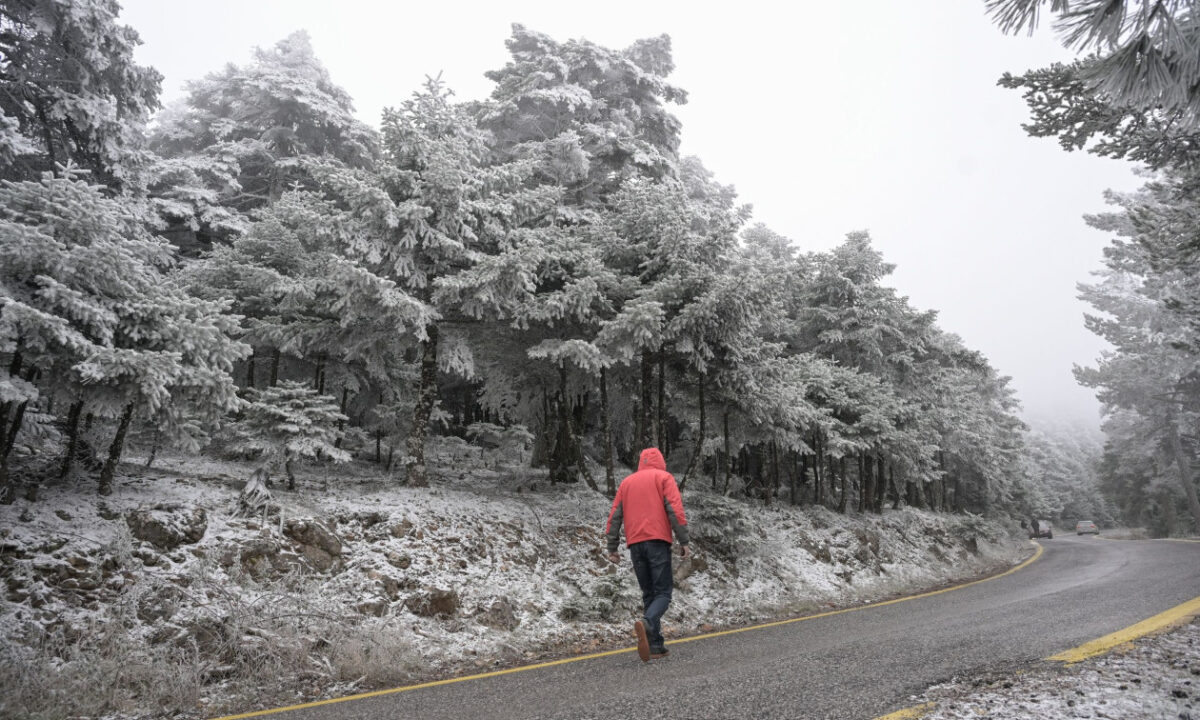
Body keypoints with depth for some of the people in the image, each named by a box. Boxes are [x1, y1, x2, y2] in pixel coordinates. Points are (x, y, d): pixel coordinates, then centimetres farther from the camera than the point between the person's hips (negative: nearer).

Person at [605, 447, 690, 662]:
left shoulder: (626, 482, 20)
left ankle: (656, 646, 5)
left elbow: (614, 516, 12)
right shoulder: (664, 477, 8)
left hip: (635, 544, 4)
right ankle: (646, 623, -29)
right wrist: (683, 541, -7)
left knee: (648, 594, 12)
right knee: (663, 593, -2)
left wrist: (612, 547, 12)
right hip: (658, 540, -4)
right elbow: (675, 509, -6)